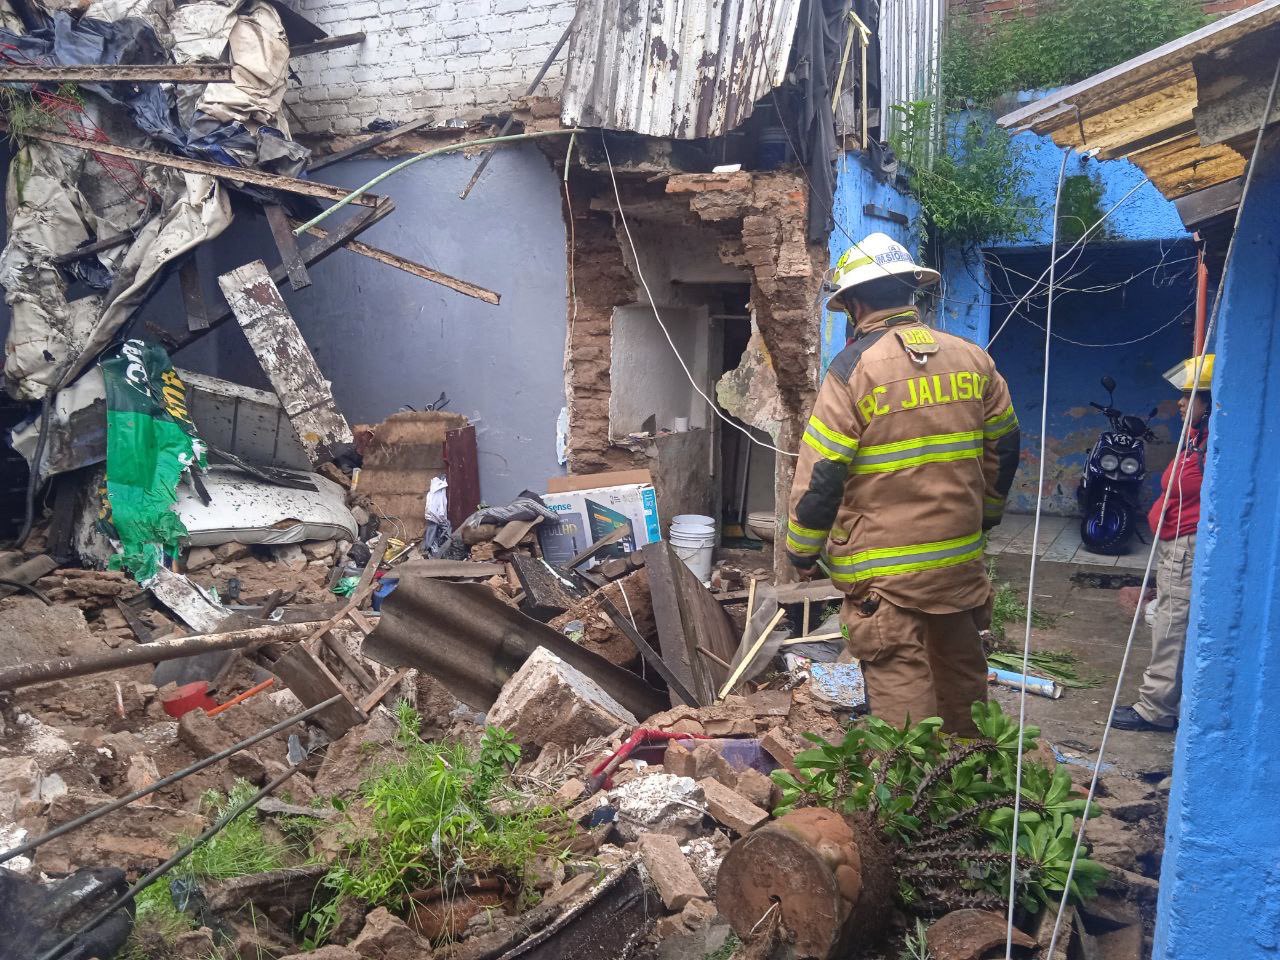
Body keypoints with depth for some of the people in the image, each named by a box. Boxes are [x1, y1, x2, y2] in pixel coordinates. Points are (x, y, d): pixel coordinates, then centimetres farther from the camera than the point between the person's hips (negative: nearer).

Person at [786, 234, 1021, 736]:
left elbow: (820, 474, -12)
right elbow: (1004, 448, 13)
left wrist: (802, 551, 0)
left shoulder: (853, 367, -12)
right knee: (963, 673, 22)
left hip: (883, 568, -6)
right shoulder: (972, 358, 4)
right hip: (961, 558, 6)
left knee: (900, 687, 2)